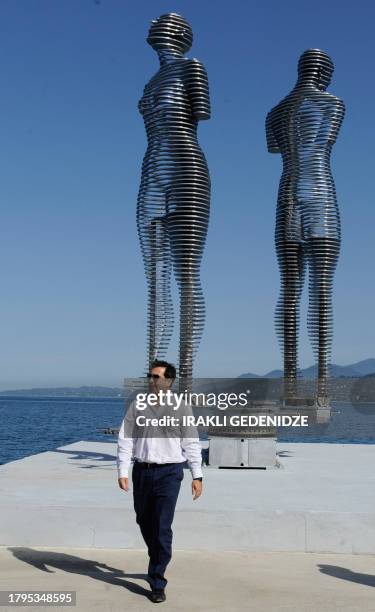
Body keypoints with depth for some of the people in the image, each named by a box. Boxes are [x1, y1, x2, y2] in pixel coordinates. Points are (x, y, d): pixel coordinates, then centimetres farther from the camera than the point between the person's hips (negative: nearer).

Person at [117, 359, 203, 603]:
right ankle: (158, 562, 42)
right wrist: (122, 472, -6)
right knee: (145, 522, 16)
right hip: (142, 471, 3)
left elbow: (191, 444, 0)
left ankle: (157, 582, 2)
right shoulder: (138, 405, 3)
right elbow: (125, 439, 2)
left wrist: (197, 476, -3)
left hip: (169, 473, -3)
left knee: (162, 528, -7)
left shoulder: (181, 407, -2)